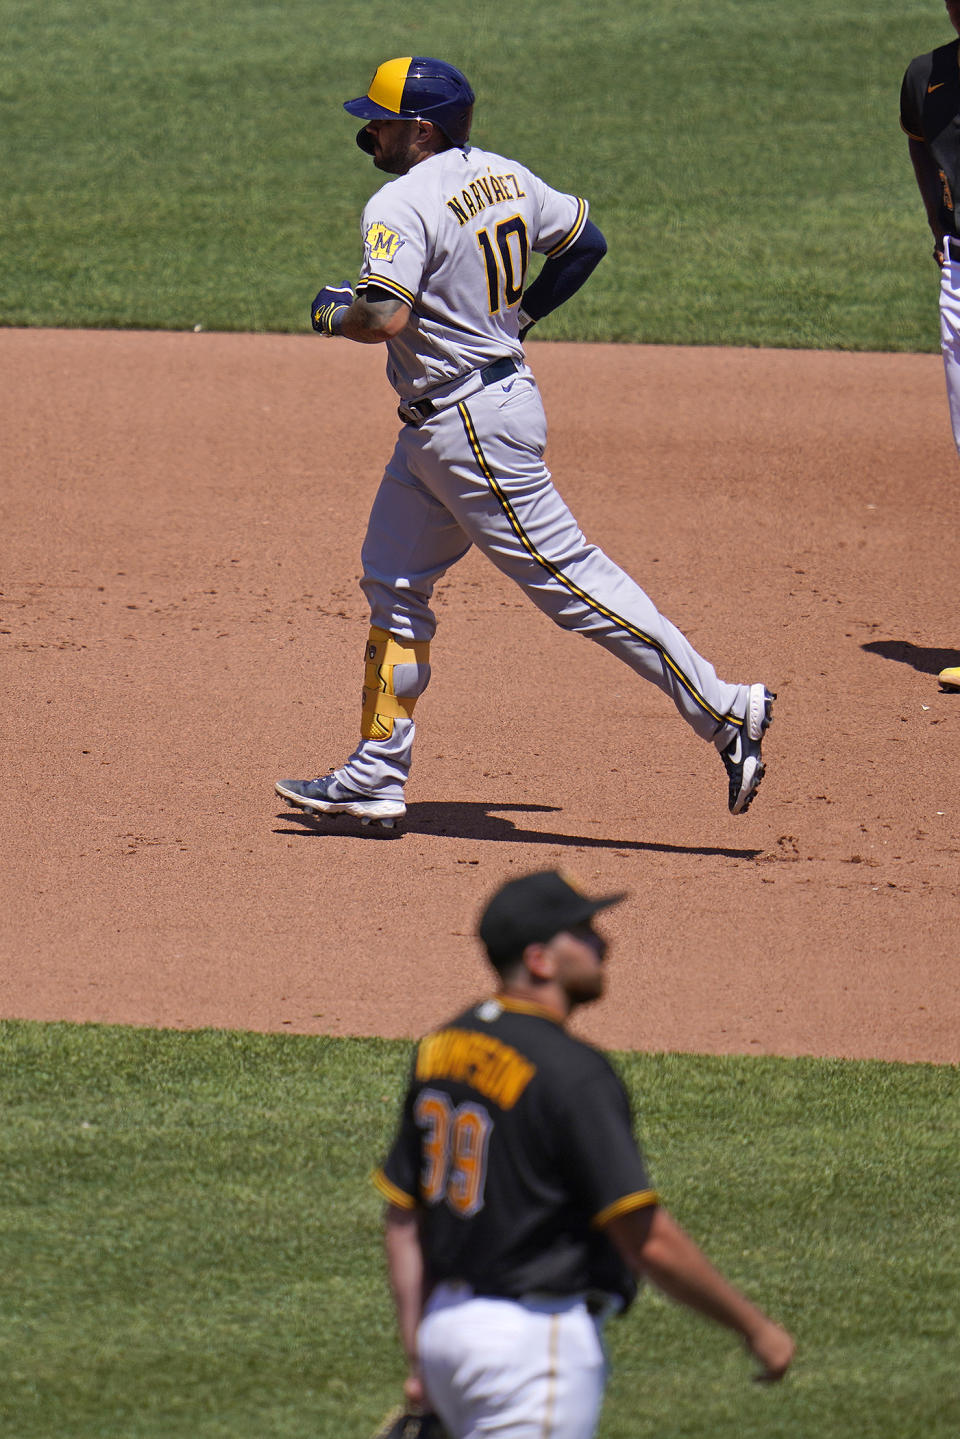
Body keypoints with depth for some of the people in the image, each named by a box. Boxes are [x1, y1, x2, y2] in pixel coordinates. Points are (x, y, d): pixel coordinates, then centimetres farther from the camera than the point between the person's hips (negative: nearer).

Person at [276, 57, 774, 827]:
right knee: (393, 583, 14)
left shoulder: (402, 206, -20)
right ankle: (377, 777, 18)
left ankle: (724, 712, -5)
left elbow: (385, 317, -31)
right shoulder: (505, 178, 7)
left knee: (569, 576, -7)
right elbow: (586, 240, 17)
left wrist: (333, 312, -10)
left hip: (471, 423, -10)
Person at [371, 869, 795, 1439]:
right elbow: (649, 1240, -20)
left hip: (446, 1325, 9)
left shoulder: (440, 1048, 7)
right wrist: (756, 1327, -10)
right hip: (537, 1336, -9)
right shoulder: (570, 1071, -18)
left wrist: (421, 1357, 17)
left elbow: (403, 1220, 12)